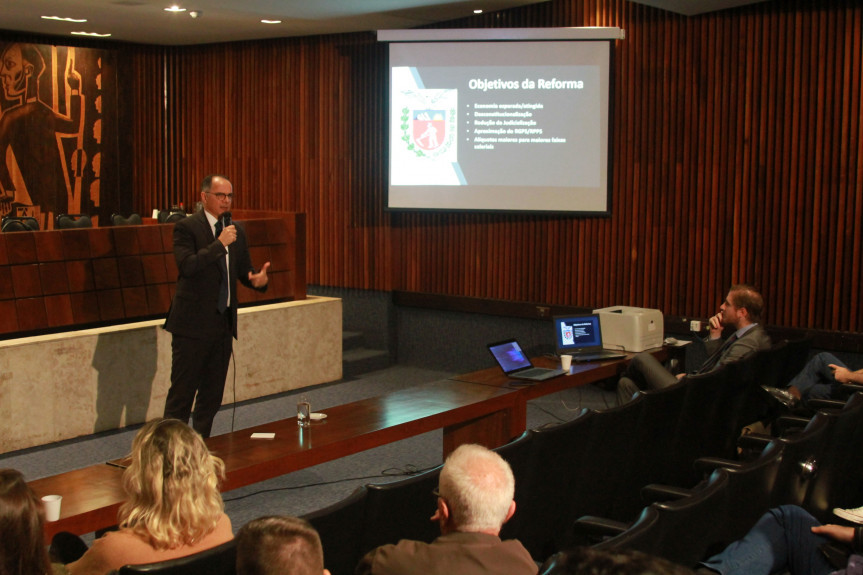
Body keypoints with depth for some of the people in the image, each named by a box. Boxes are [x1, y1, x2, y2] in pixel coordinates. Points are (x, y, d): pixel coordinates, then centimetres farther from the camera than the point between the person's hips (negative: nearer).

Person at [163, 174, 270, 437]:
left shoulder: (236, 231, 11)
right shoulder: (186, 227, -8)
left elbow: (244, 272, 14)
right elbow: (187, 265, -22)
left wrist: (259, 280, -8)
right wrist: (220, 243, -25)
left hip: (223, 324, 6)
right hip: (193, 324, -6)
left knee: (212, 395, 13)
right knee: (182, 392, -1)